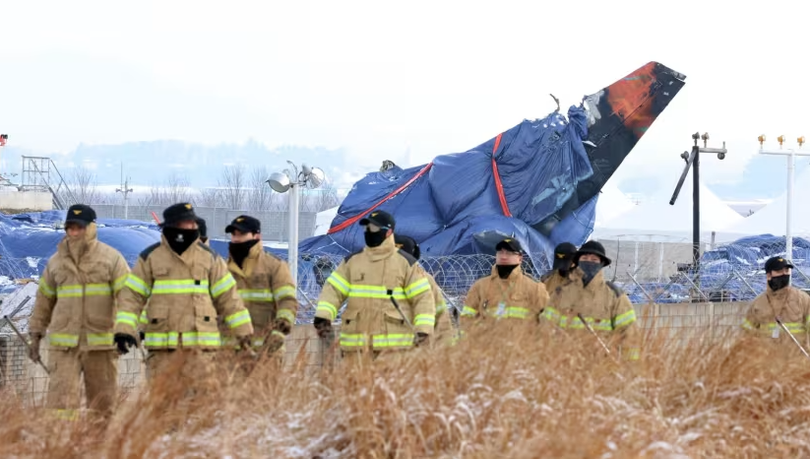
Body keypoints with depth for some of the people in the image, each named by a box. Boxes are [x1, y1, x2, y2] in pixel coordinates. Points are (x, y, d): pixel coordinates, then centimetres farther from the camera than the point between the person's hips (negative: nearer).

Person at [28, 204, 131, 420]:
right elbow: (44, 299, 19)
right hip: (64, 343, 2)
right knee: (61, 396, -9)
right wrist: (36, 334, 17)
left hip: (101, 341, -2)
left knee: (102, 402, 6)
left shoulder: (111, 258, 0)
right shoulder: (56, 262, 11)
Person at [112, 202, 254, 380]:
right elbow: (132, 295, 4)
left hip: (199, 345, 1)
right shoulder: (150, 257, 4)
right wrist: (124, 329, -7)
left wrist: (243, 330, 8)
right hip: (162, 345, -1)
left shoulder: (209, 257, 8)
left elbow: (228, 296, 11)